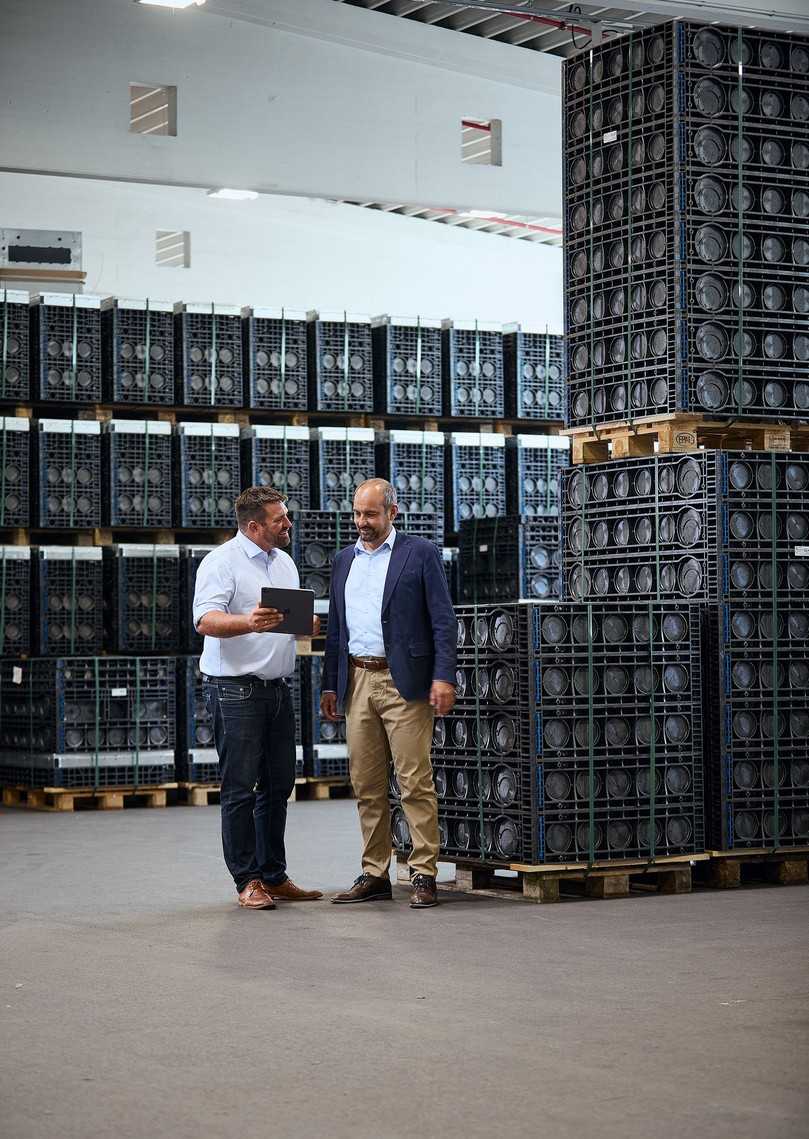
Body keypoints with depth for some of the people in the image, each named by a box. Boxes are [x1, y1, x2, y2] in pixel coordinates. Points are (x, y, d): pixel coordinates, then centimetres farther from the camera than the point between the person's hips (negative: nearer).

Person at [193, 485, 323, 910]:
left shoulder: (284, 562, 17)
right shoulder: (222, 561, -9)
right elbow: (205, 620, -21)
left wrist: (308, 623, 3)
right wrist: (247, 623, -38)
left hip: (277, 687, 8)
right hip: (235, 689, -8)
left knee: (278, 786, 10)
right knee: (240, 790, -5)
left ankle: (273, 876, 17)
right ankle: (247, 880, 1)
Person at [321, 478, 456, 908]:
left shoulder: (420, 553, 0)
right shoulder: (344, 560, 16)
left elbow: (443, 620, -4)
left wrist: (444, 677, -13)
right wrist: (329, 685, 15)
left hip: (403, 683, -5)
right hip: (357, 683, 6)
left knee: (416, 783, -6)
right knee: (366, 787, 7)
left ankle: (423, 875, -3)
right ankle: (374, 874, 13)